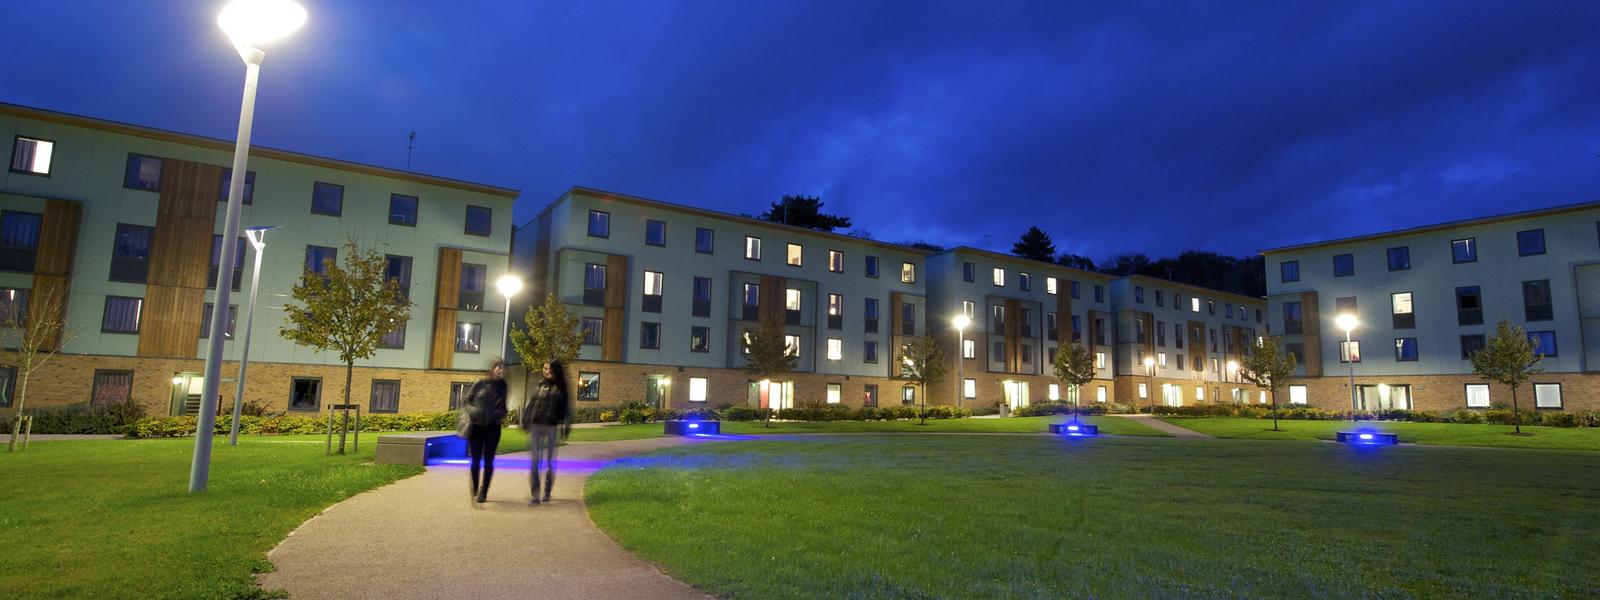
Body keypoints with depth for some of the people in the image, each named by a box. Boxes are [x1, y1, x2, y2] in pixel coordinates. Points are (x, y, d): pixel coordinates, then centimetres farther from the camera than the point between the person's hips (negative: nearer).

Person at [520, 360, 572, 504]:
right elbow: (530, 404, 11)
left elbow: (567, 408, 3)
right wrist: (524, 421, 7)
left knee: (550, 460, 6)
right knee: (535, 460, -2)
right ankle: (535, 493, 0)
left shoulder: (562, 389, 4)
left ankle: (547, 492, 19)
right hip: (536, 426, 1)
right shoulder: (539, 385, 9)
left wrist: (566, 426, -2)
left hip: (551, 427, -1)